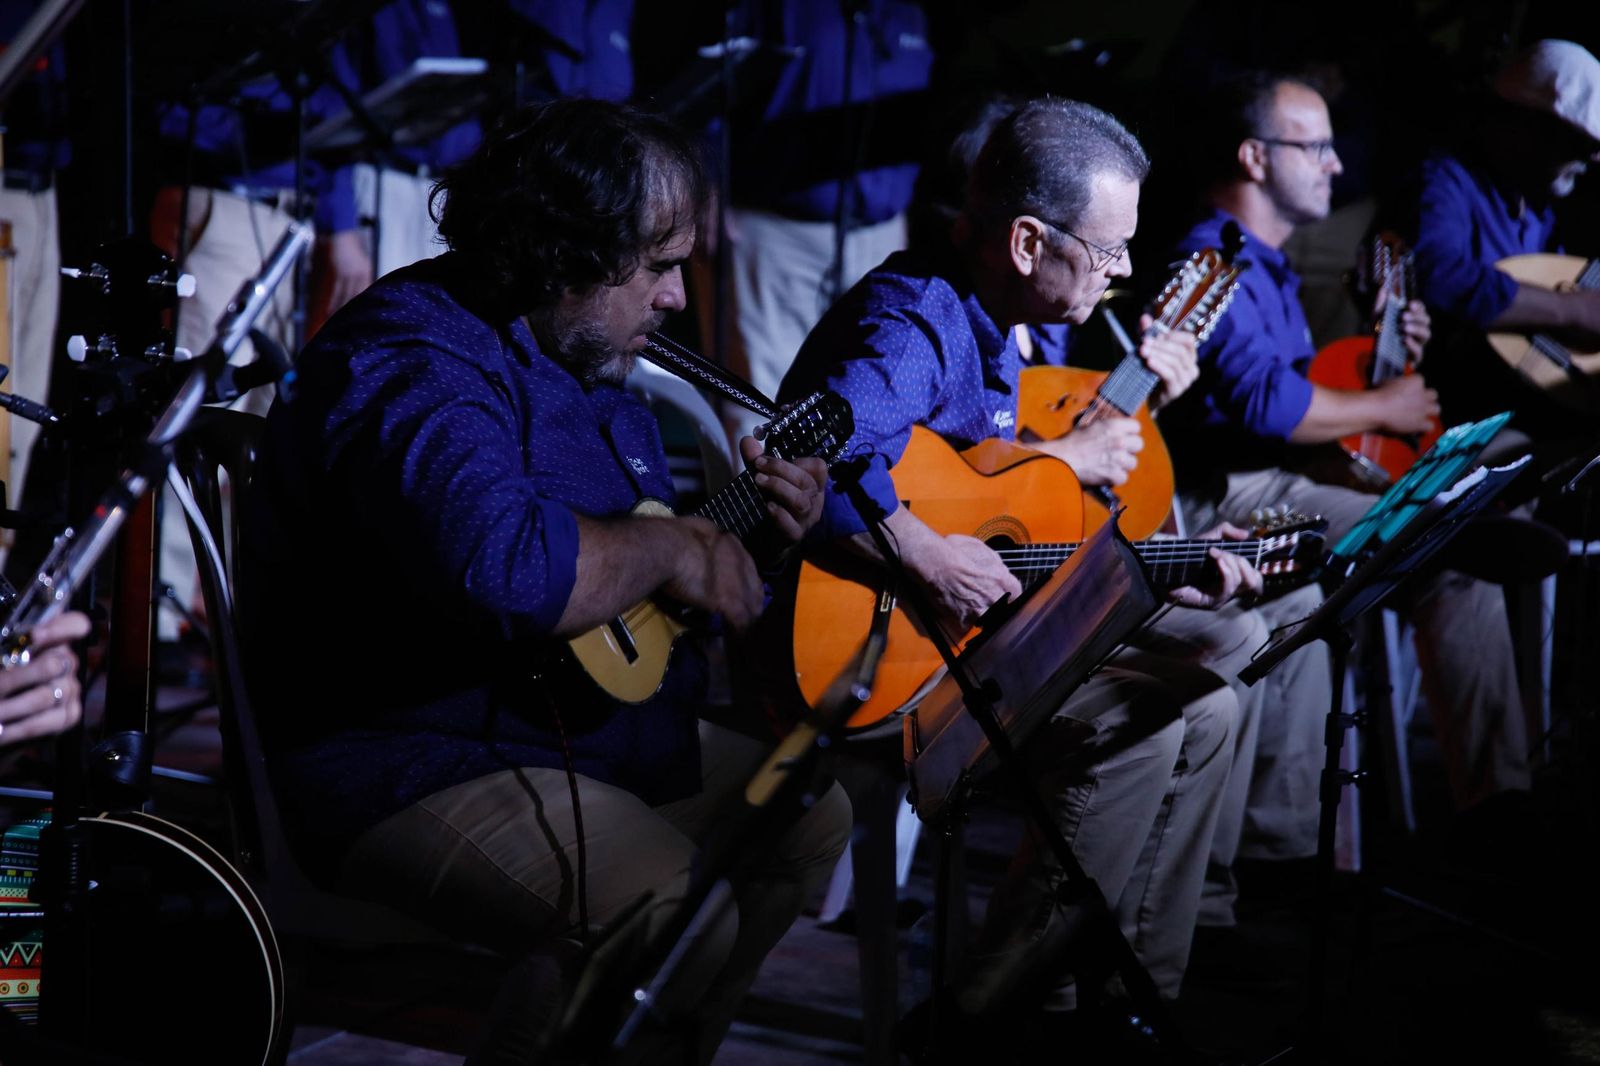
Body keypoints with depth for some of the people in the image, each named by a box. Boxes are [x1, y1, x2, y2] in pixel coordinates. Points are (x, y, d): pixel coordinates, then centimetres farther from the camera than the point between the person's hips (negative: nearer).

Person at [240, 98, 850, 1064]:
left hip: (589, 727, 11)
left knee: (811, 818, 15)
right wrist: (672, 551, -25)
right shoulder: (413, 367, -23)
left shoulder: (582, 354, 12)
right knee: (677, 914, -30)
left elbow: (619, 548, 24)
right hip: (413, 764, -11)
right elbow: (504, 566, -41)